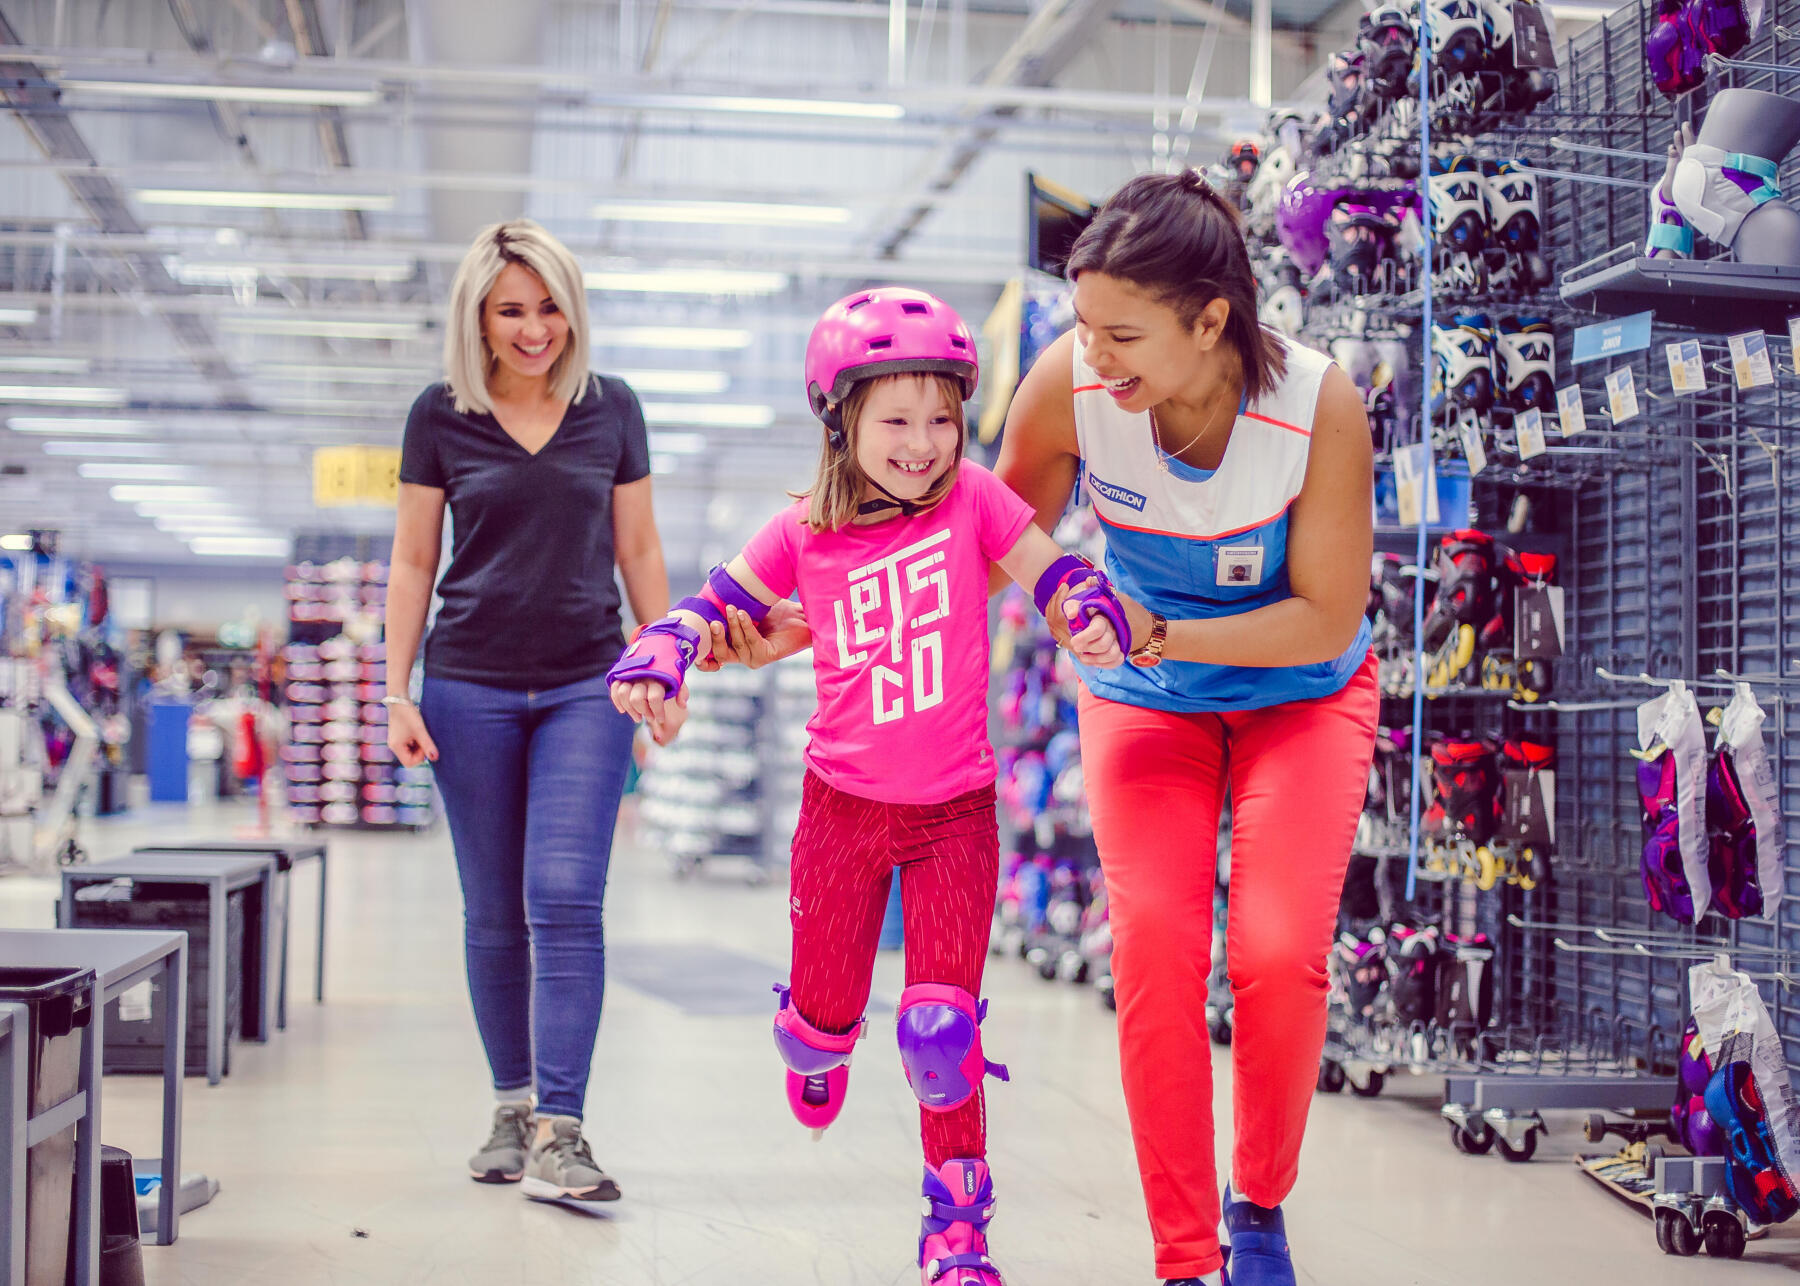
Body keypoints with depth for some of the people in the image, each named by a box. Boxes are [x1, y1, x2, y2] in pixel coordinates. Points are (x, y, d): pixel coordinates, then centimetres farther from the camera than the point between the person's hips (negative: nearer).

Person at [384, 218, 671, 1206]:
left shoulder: (611, 410, 4)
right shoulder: (440, 417, 2)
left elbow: (637, 550, 11)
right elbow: (412, 561, 6)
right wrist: (397, 693, 0)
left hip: (586, 687, 0)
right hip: (470, 689, 1)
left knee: (566, 899, -12)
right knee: (493, 913, 6)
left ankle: (560, 1135, -13)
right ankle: (512, 1107, 20)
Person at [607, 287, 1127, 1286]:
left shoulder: (972, 499, -7)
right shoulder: (805, 535, -5)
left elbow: (1053, 574, -5)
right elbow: (718, 606, 4)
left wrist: (1095, 617, -27)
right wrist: (658, 659, -15)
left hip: (954, 812, -1)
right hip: (844, 807, 2)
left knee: (940, 1027, -9)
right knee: (826, 1008, 13)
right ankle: (813, 1054, 54)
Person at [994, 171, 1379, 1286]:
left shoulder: (1319, 404, -28)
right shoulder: (1067, 383, -24)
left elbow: (1328, 617, -20)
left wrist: (1159, 635, -30)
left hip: (1302, 692, -1)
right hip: (1145, 695, 1)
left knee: (1280, 951, -16)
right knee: (1154, 942, -16)